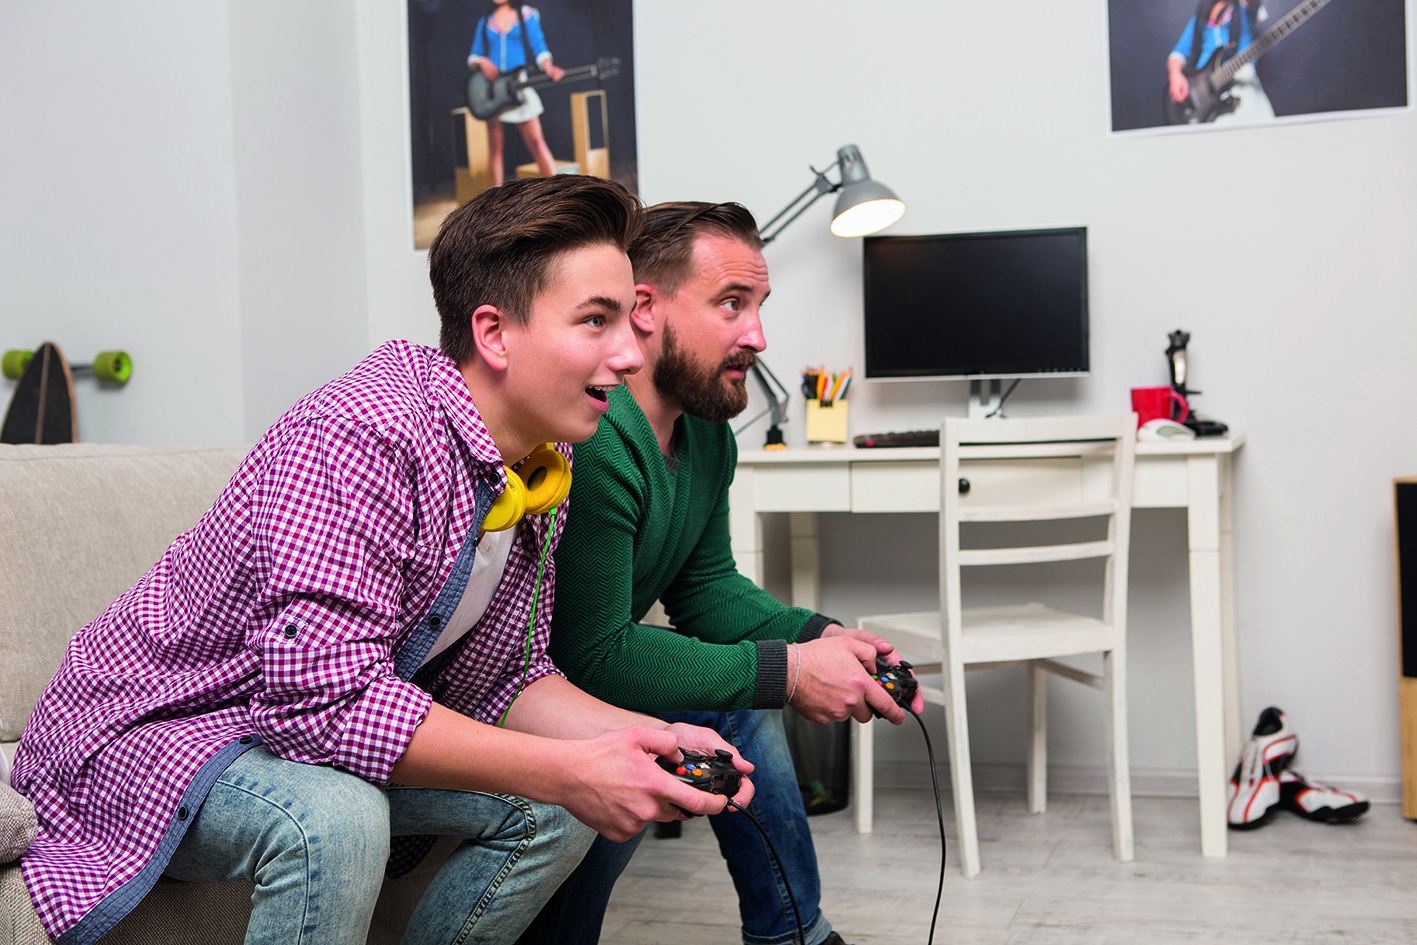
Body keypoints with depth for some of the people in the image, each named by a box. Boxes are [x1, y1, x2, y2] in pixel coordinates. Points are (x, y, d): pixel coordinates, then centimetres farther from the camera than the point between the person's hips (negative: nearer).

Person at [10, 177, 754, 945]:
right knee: (331, 821, -37)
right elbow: (321, 698, -37)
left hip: (315, 721, 9)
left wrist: (650, 736, -14)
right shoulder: (363, 434, -31)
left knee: (556, 811, -2)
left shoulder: (543, 466, -1)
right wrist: (568, 772, -34)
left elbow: (505, 680, 4)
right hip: (150, 734, -8)